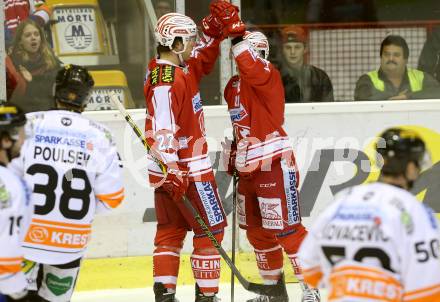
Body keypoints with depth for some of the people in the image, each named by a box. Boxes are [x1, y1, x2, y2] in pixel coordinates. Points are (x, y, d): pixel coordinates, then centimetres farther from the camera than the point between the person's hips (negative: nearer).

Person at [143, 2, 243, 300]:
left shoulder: (181, 68, 9)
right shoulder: (166, 80, -20)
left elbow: (203, 60, 26)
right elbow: (163, 129, -28)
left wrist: (216, 29, 9)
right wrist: (172, 170, -33)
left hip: (174, 168, 10)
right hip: (186, 169, -10)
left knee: (171, 229, 10)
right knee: (212, 228, -2)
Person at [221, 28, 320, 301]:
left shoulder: (267, 75, -12)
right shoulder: (234, 85, 13)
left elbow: (249, 64, -35)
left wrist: (238, 34, -26)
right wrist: (233, 155, 23)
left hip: (273, 164, -9)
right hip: (248, 167, 9)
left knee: (286, 228, -8)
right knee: (257, 232, 14)